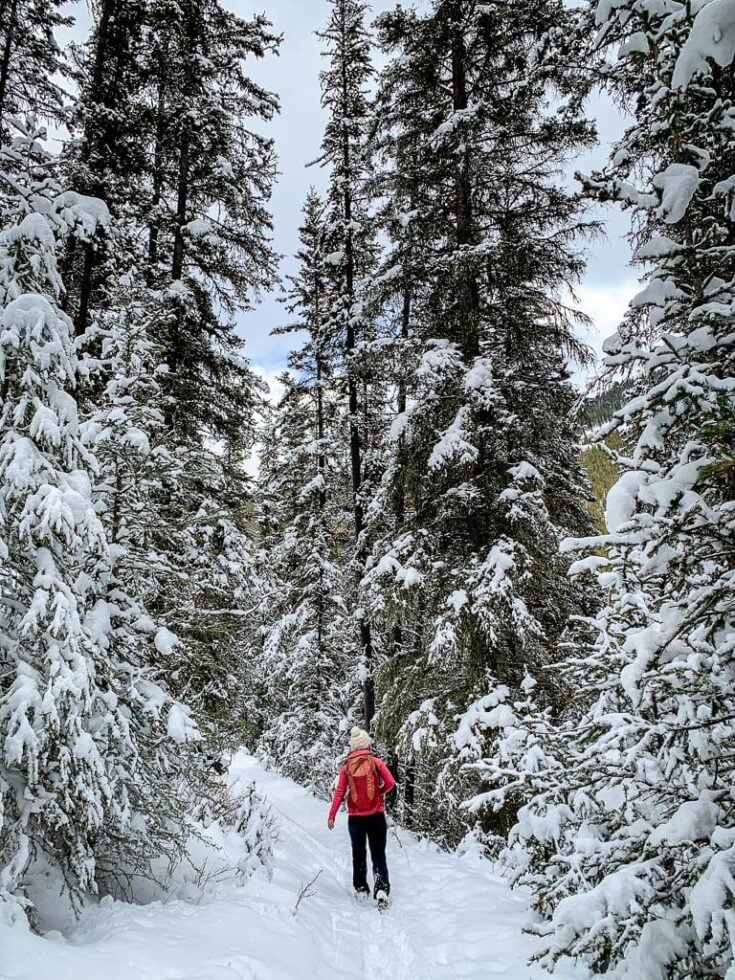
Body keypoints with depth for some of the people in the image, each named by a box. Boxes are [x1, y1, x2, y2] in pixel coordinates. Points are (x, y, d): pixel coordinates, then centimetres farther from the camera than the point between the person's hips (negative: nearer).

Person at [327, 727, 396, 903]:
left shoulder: (346, 767, -4)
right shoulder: (376, 762, -7)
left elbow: (339, 793, -4)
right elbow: (390, 783, -9)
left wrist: (331, 815, 2)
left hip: (355, 817, 1)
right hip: (376, 816, -1)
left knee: (358, 854, 20)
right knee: (378, 854, 4)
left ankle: (361, 888, 27)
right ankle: (381, 888, -13)